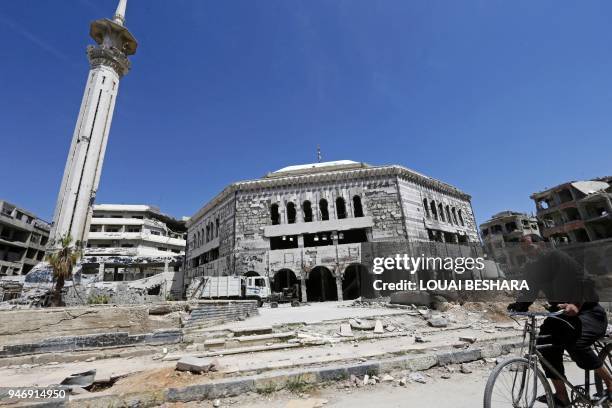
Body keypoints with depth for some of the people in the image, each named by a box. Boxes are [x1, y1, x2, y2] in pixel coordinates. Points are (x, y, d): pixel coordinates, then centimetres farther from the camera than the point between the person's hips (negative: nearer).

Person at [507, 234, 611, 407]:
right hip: (560, 311, 6)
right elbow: (529, 291, -1)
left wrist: (576, 305, -47)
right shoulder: (530, 268, 0)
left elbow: (582, 281, -31)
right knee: (546, 344, -11)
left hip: (587, 310, -6)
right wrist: (519, 304, -21)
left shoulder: (557, 257, -20)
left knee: (574, 343, -28)